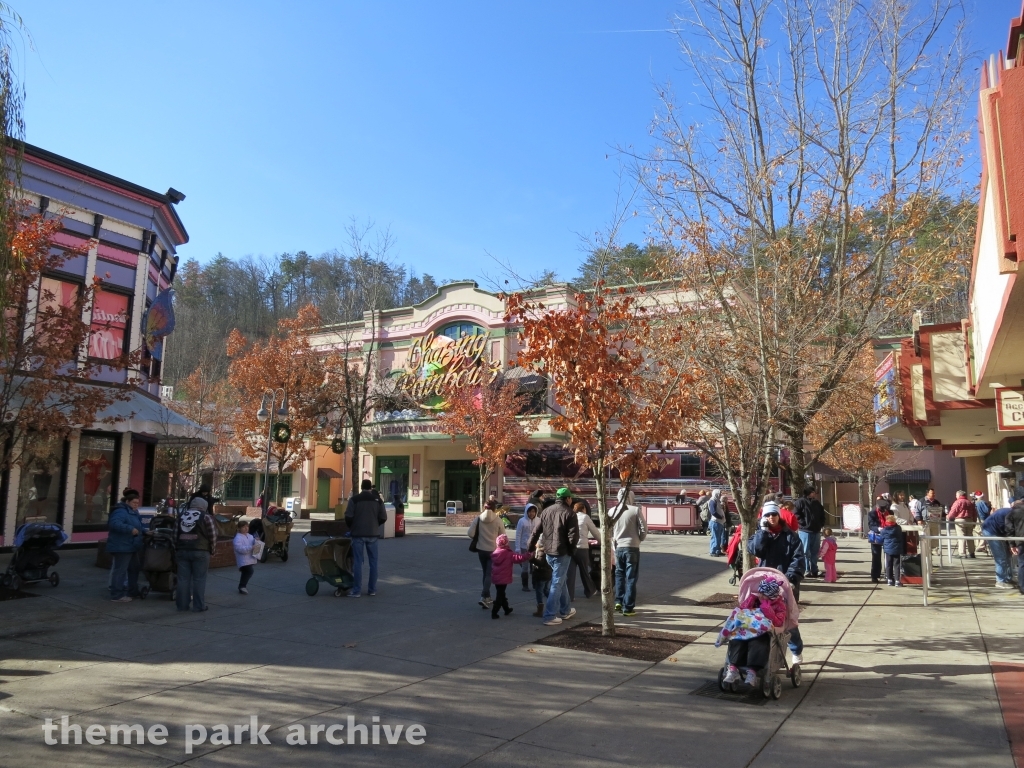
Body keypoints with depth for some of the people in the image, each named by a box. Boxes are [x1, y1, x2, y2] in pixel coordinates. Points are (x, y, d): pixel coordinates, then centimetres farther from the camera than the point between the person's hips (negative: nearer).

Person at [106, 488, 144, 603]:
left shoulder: (133, 512, 18)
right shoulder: (121, 511, -16)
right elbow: (114, 523, -33)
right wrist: (130, 529, -37)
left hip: (132, 546, 11)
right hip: (121, 547, -11)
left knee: (134, 569, 16)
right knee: (120, 570, -8)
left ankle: (132, 591, 26)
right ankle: (117, 595, -5)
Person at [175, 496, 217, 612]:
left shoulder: (181, 516, 15)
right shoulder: (205, 517, 0)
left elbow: (175, 534, 14)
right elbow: (212, 535, -3)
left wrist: (176, 549, 19)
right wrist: (212, 549, 10)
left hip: (182, 550, 4)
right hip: (200, 551, -4)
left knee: (183, 578, 8)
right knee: (199, 579, 1)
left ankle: (182, 605, 12)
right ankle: (199, 605, 4)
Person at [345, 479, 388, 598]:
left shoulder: (354, 499, -4)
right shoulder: (378, 500, 4)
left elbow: (348, 517, -9)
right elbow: (383, 518, 1)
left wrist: (351, 527, 10)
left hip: (358, 534, -2)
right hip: (372, 534, 2)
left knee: (357, 562, 1)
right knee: (373, 562, 9)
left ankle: (356, 590, 0)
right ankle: (372, 589, 12)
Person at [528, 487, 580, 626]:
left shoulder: (546, 511, 9)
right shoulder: (569, 513, -10)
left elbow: (536, 531, 9)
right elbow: (573, 536, -16)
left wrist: (531, 547, 16)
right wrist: (571, 550, -1)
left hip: (548, 552, 7)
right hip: (562, 553, -7)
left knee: (561, 580, 22)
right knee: (557, 583, -2)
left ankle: (565, 610, 32)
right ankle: (550, 616, -2)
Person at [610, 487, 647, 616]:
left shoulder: (612, 511, -1)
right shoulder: (635, 510, -10)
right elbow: (643, 529, -8)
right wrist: (640, 539, 10)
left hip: (618, 547, 3)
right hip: (632, 547, -3)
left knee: (619, 574, 21)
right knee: (630, 578, 4)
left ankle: (619, 601, 18)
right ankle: (628, 608, 5)